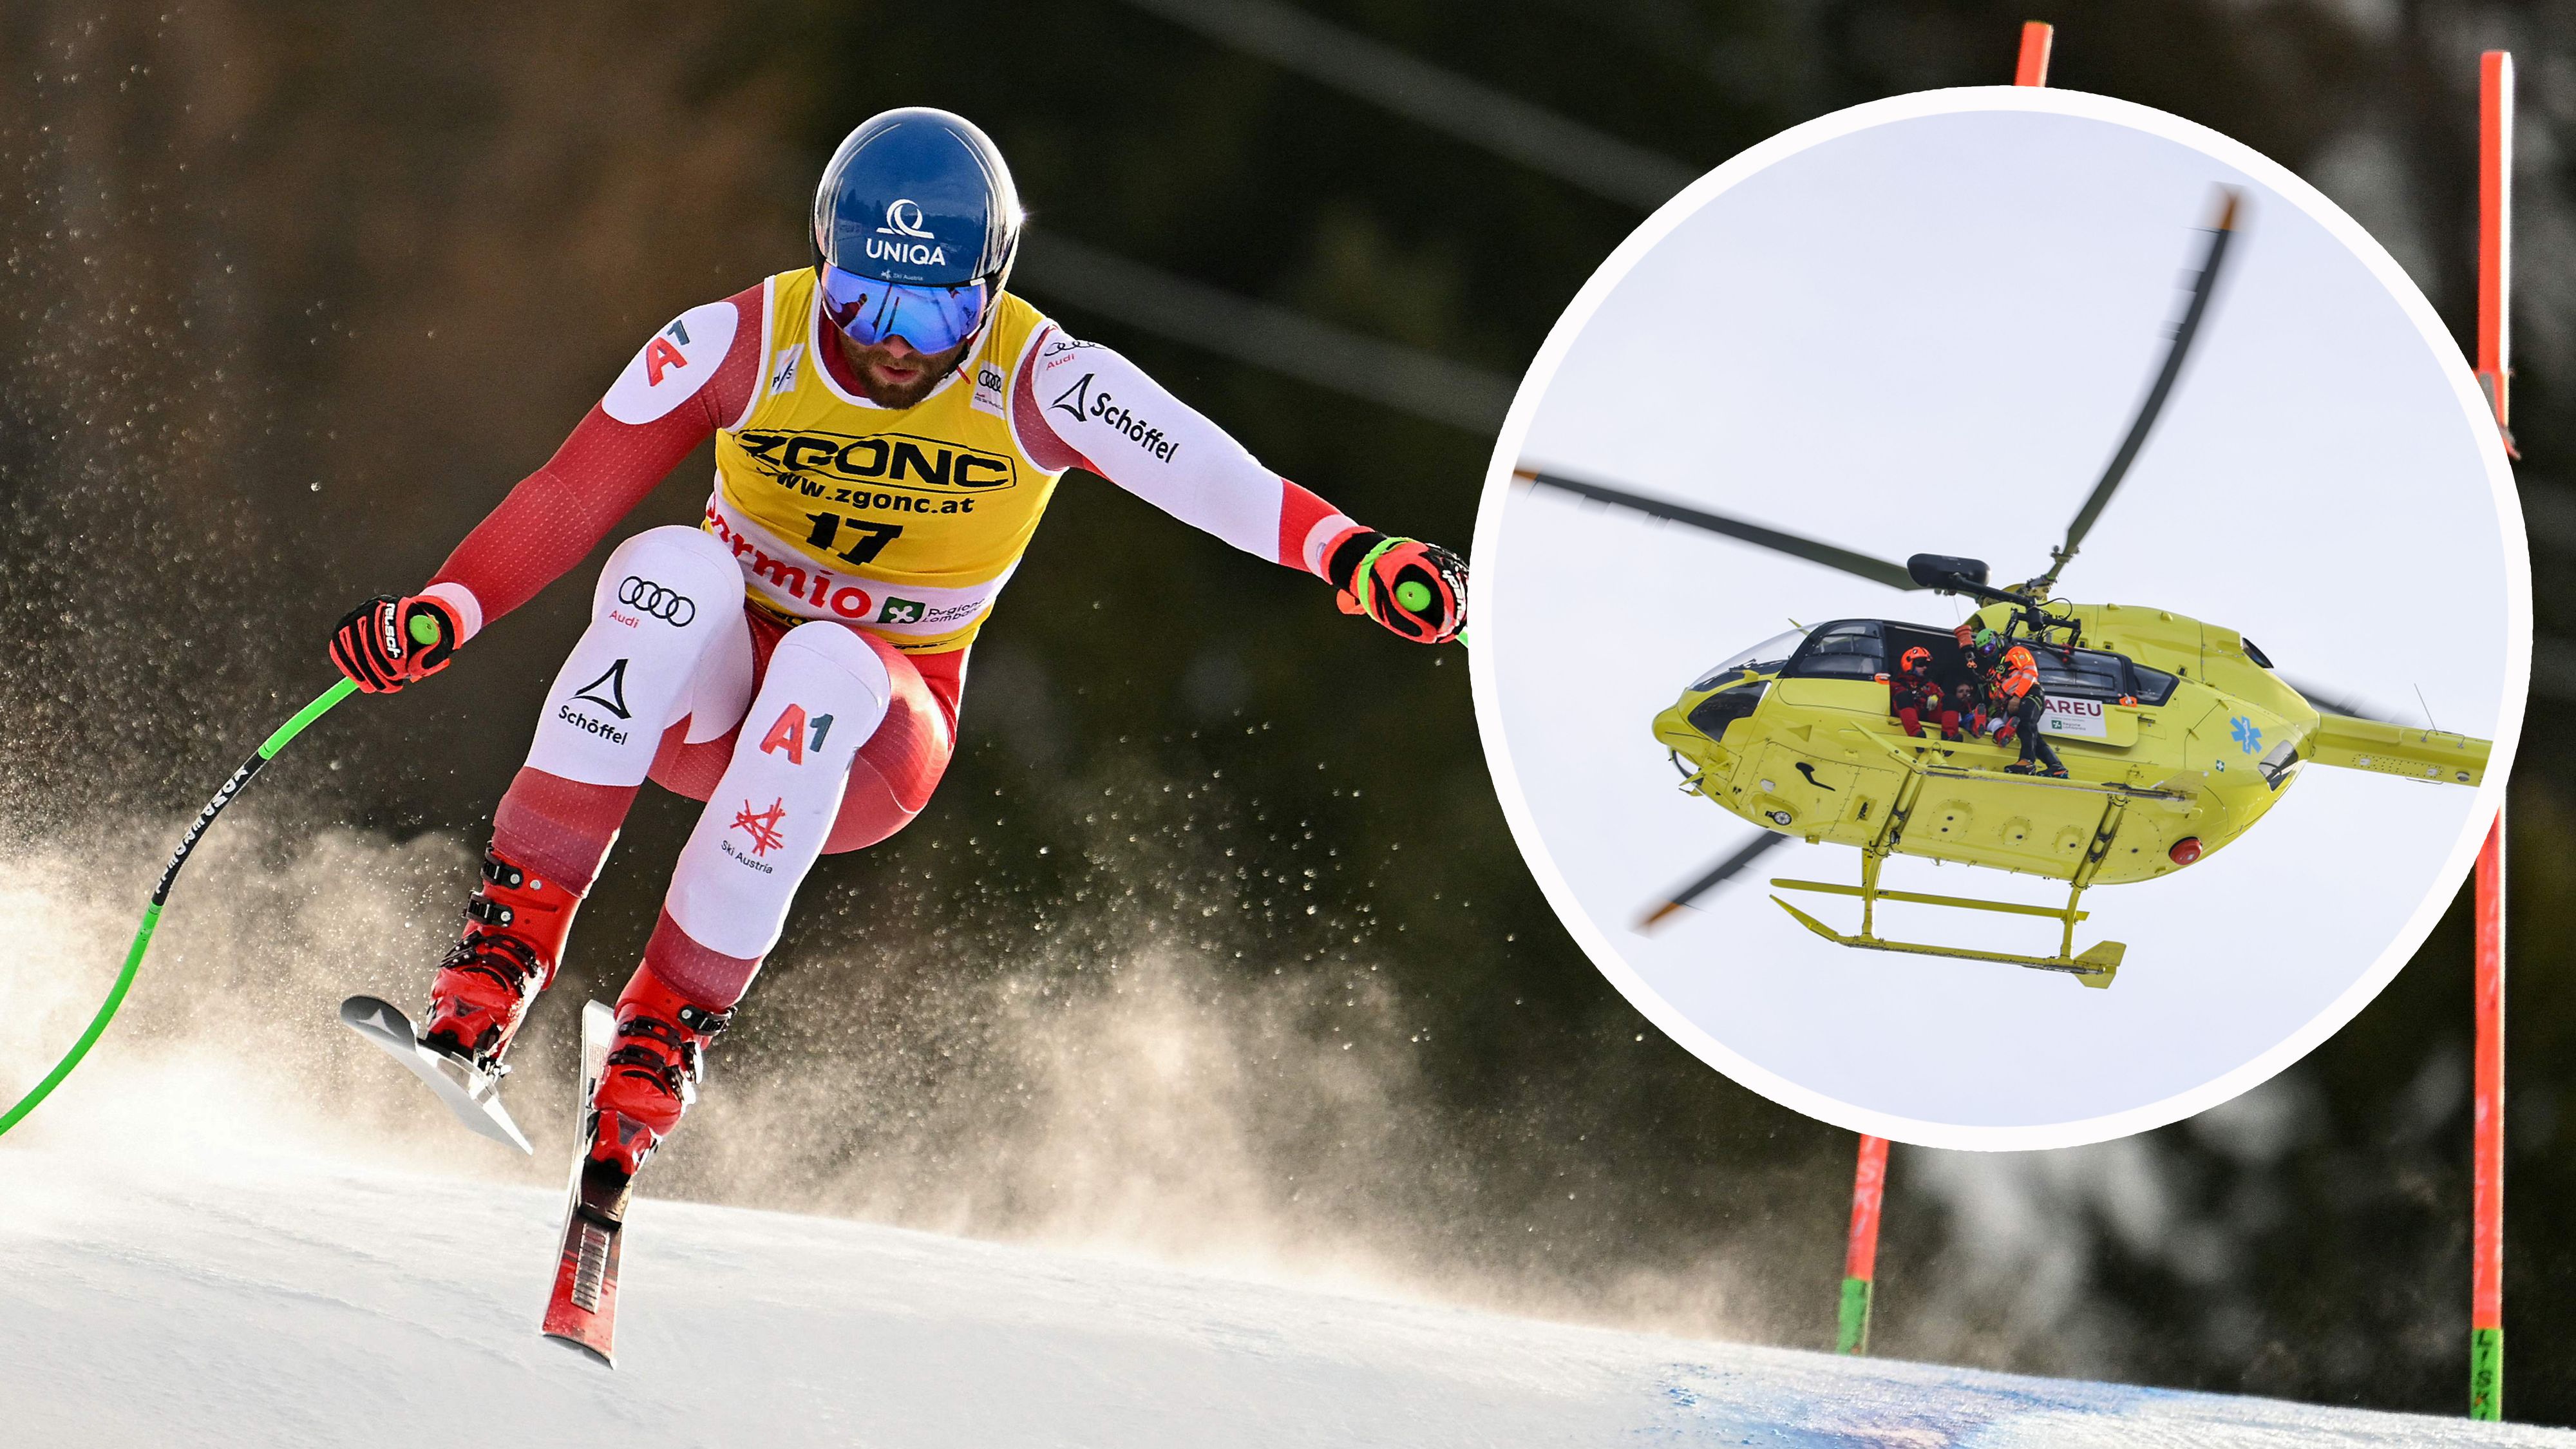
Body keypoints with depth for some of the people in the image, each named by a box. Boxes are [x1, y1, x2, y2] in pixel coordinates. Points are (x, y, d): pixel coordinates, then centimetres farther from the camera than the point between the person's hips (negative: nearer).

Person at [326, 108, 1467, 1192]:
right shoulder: (742, 346, -12)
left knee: (826, 662, -37)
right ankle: (516, 925, -32)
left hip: (868, 739, -1)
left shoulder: (1039, 385, -15)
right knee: (674, 568, -33)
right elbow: (571, 497, -13)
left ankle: (673, 1020, -30)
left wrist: (1351, 552, -48)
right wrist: (447, 607, -29)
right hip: (703, 693, 1)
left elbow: (1211, 478, -30)